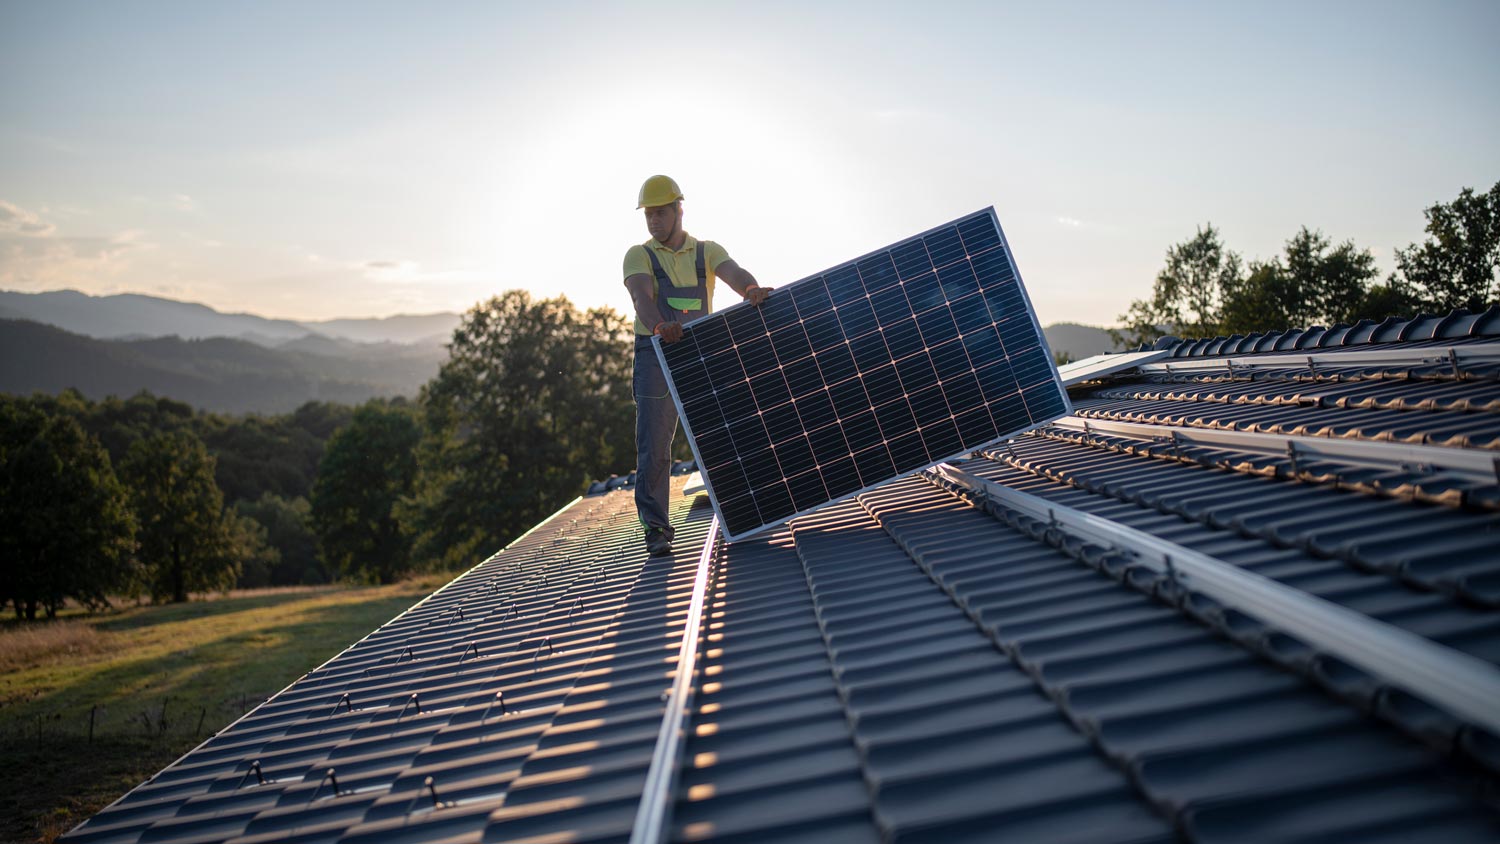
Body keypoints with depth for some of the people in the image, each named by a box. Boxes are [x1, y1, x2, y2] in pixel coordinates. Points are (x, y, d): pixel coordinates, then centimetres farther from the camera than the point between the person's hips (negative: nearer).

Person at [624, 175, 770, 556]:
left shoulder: (708, 251, 10)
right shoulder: (639, 256, 5)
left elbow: (734, 273, -12)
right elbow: (642, 296, -15)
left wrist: (752, 289, -37)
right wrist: (660, 326, -38)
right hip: (656, 356, -2)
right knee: (653, 445, -8)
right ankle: (656, 527, -4)